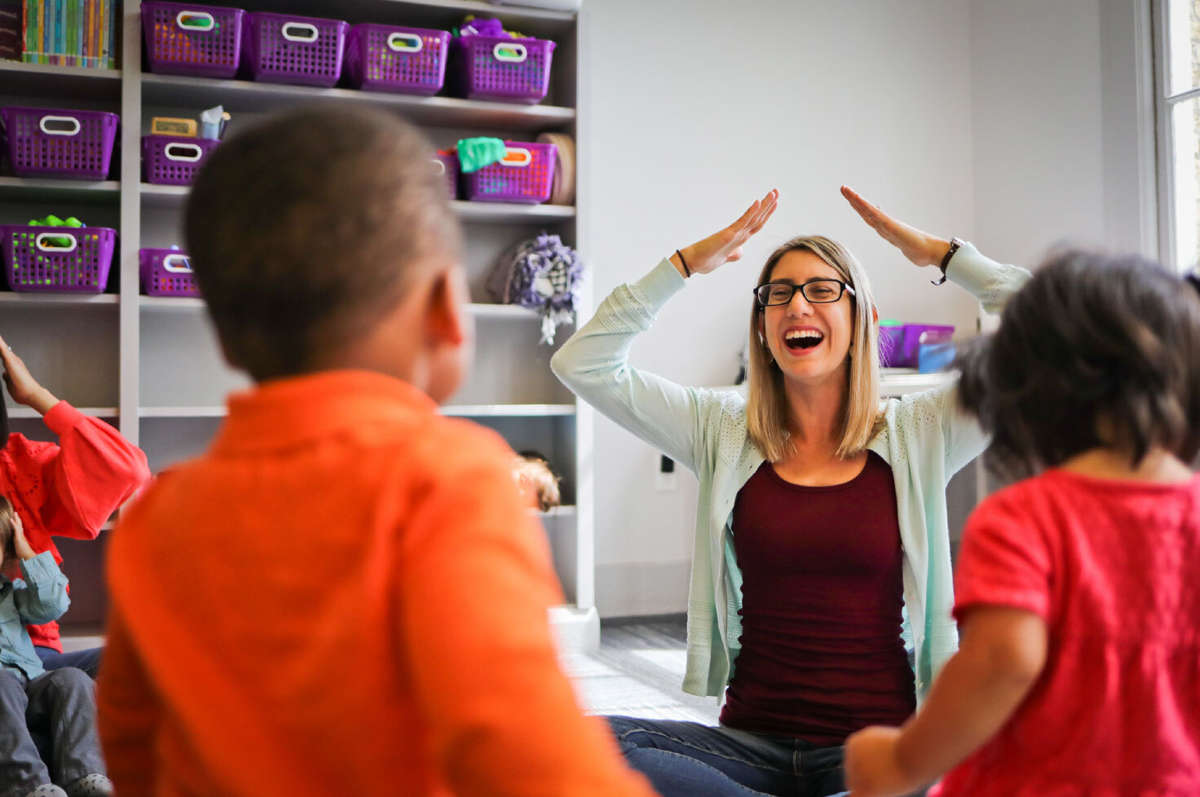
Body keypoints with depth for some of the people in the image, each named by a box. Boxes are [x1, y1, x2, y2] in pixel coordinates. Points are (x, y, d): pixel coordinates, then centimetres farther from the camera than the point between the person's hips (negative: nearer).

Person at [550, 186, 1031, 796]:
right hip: (751, 740, 2)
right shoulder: (724, 433, 8)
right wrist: (684, 265, 1)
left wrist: (942, 254, 0)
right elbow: (582, 364, 3)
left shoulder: (915, 435, 4)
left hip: (874, 742, -2)